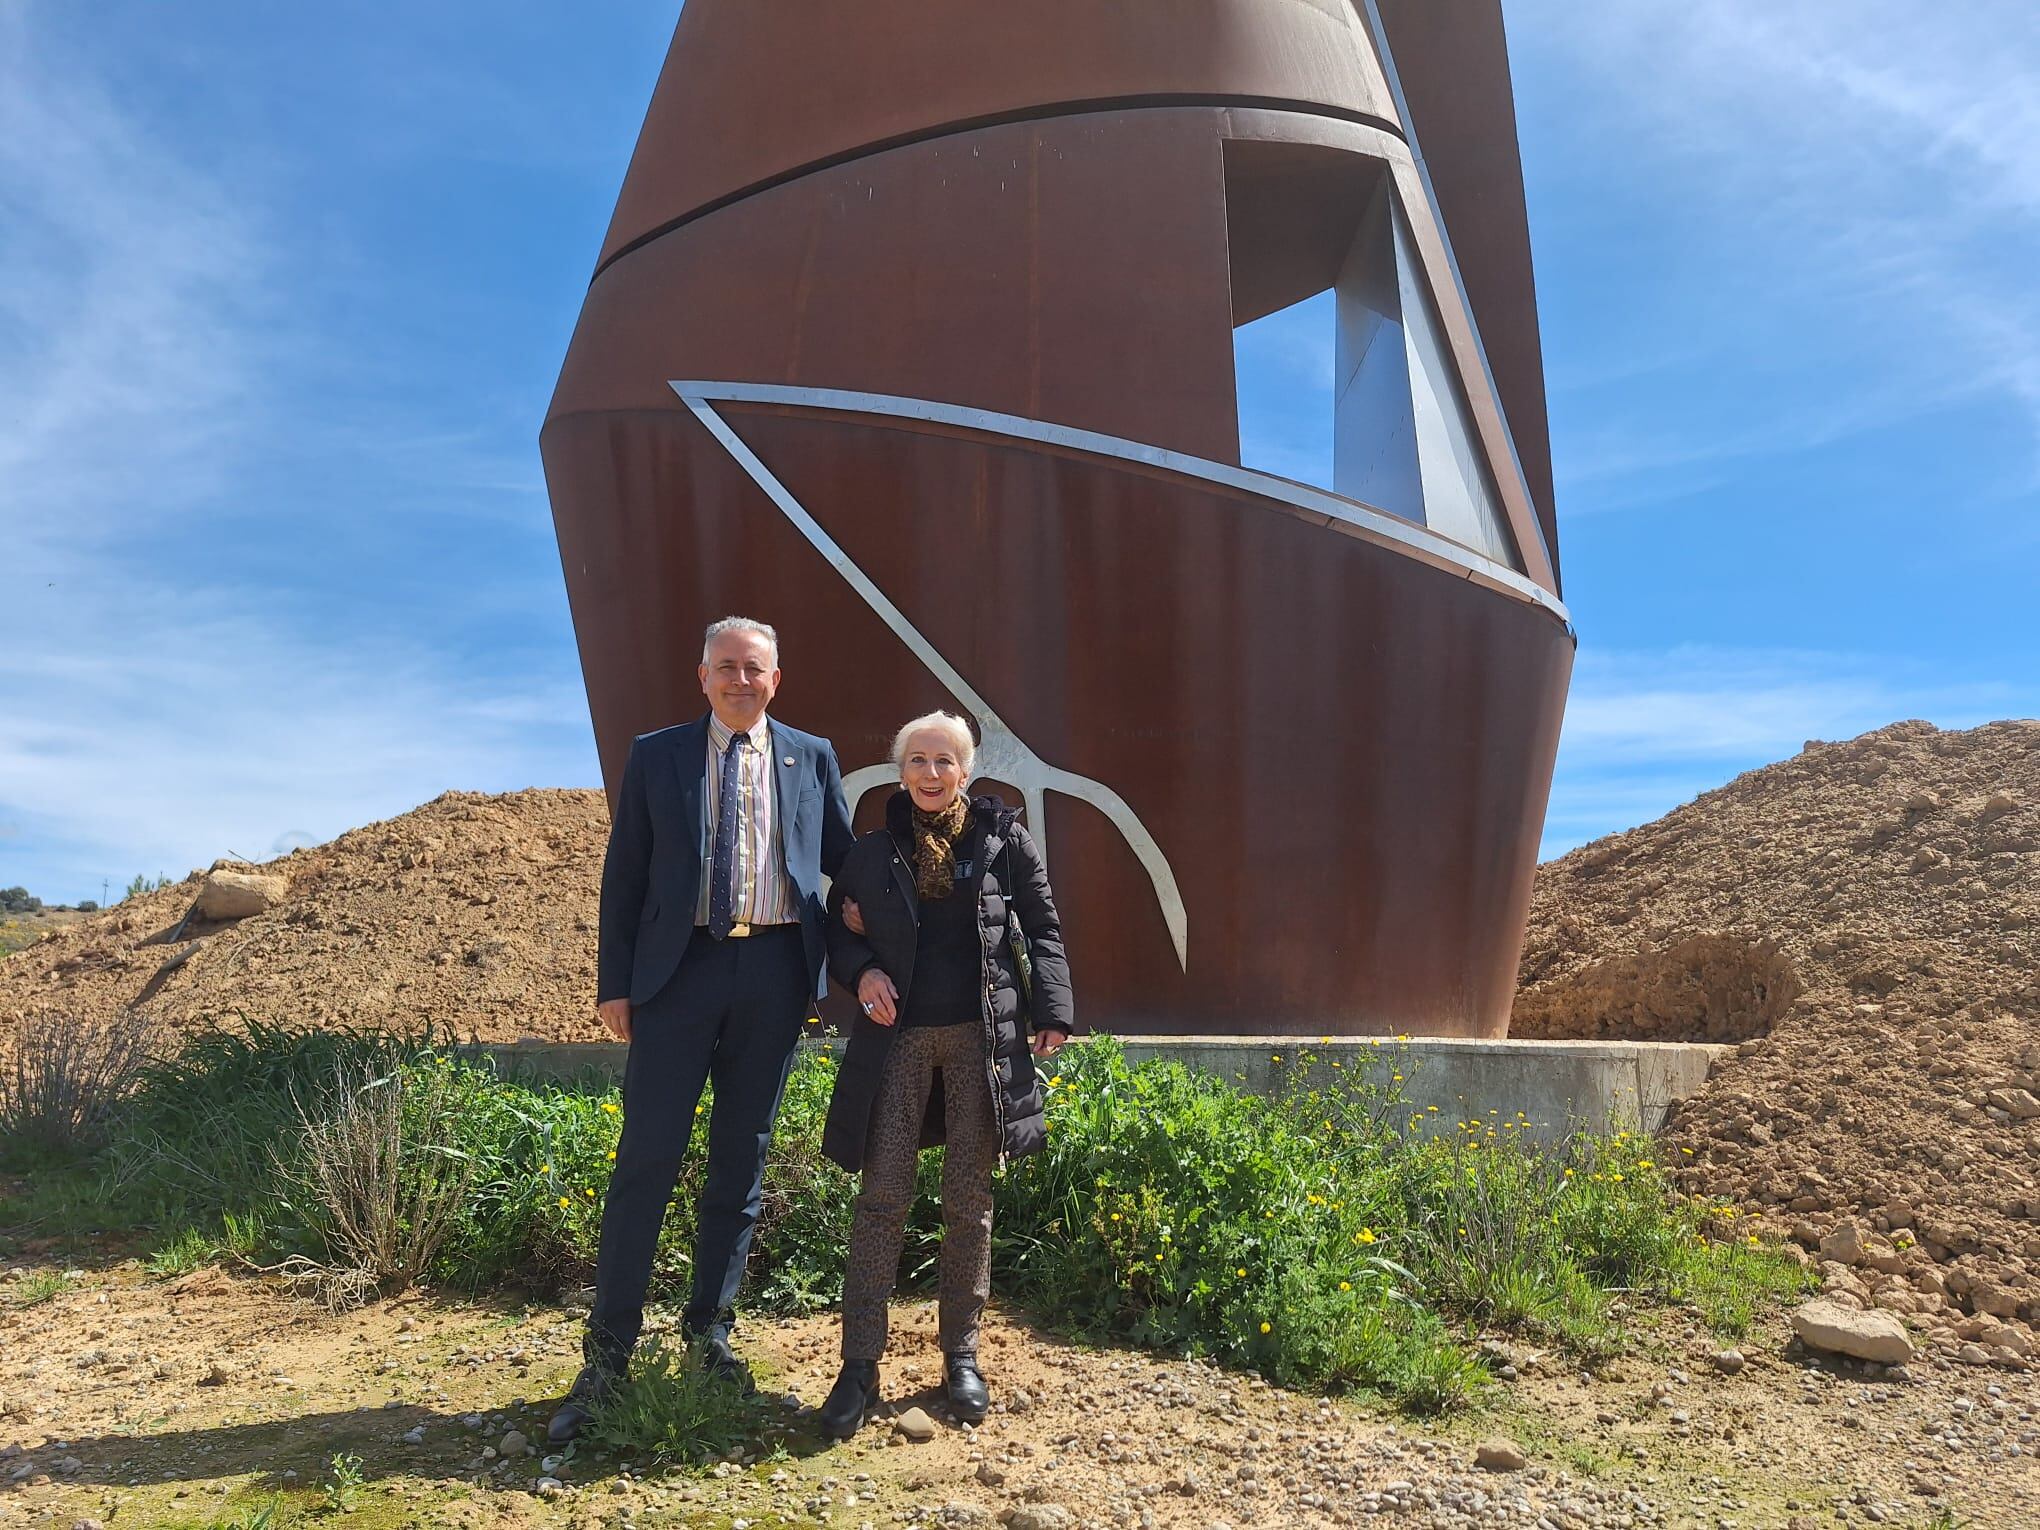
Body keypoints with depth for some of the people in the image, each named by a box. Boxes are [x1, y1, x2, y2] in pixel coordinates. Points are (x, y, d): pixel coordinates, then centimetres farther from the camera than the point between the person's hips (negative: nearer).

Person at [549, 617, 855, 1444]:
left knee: (742, 1160, 11)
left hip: (775, 971, 2)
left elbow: (845, 862, 13)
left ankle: (709, 1329, 26)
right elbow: (623, 876, 4)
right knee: (646, 1158, -2)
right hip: (679, 968, -2)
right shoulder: (656, 755, 5)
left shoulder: (812, 757, 9)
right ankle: (606, 1357, 9)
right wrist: (615, 983, -1)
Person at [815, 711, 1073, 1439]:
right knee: (882, 1198, -1)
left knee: (970, 1200, 7)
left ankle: (961, 1354, 19)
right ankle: (860, 1365, 6)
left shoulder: (1002, 838, 2)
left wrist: (1052, 1010, -4)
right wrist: (861, 971, -6)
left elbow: (1042, 928, 5)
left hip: (981, 1036, 0)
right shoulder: (873, 851, 6)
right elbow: (838, 932, 14)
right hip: (899, 1037, 1)